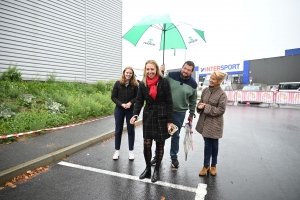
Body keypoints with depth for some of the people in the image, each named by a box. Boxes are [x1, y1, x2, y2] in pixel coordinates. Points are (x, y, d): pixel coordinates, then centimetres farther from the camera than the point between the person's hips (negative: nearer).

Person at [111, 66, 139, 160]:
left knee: (131, 130, 7)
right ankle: (117, 150, 23)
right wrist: (121, 104, -16)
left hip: (131, 110, 0)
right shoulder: (118, 83, -3)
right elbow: (113, 97, -3)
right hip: (119, 109, 0)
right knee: (118, 130, 8)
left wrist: (130, 103, -18)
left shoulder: (135, 84, -3)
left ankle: (131, 151, 20)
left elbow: (137, 97, 0)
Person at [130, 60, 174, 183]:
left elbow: (169, 102, -8)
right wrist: (135, 115, -14)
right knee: (146, 145, 4)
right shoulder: (142, 84, 1)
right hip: (148, 116, 3)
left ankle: (156, 170, 27)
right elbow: (139, 101, 2)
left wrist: (170, 121, -9)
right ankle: (148, 168, 27)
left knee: (160, 145, 8)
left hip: (162, 117, -2)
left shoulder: (164, 82, -9)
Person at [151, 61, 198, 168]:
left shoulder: (193, 84, -4)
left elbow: (193, 101, 6)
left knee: (175, 135, 13)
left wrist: (191, 114, 10)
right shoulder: (171, 75, -7)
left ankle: (174, 156, 32)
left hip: (179, 113, 0)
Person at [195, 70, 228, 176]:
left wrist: (206, 107, -19)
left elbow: (221, 110, -16)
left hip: (214, 124, -4)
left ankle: (213, 165, 35)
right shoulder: (205, 90, 2)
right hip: (204, 121, 4)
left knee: (214, 144, 14)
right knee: (207, 144, 12)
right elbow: (200, 102, 11)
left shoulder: (222, 94, -13)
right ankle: (206, 165, 28)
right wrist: (200, 106, -12)